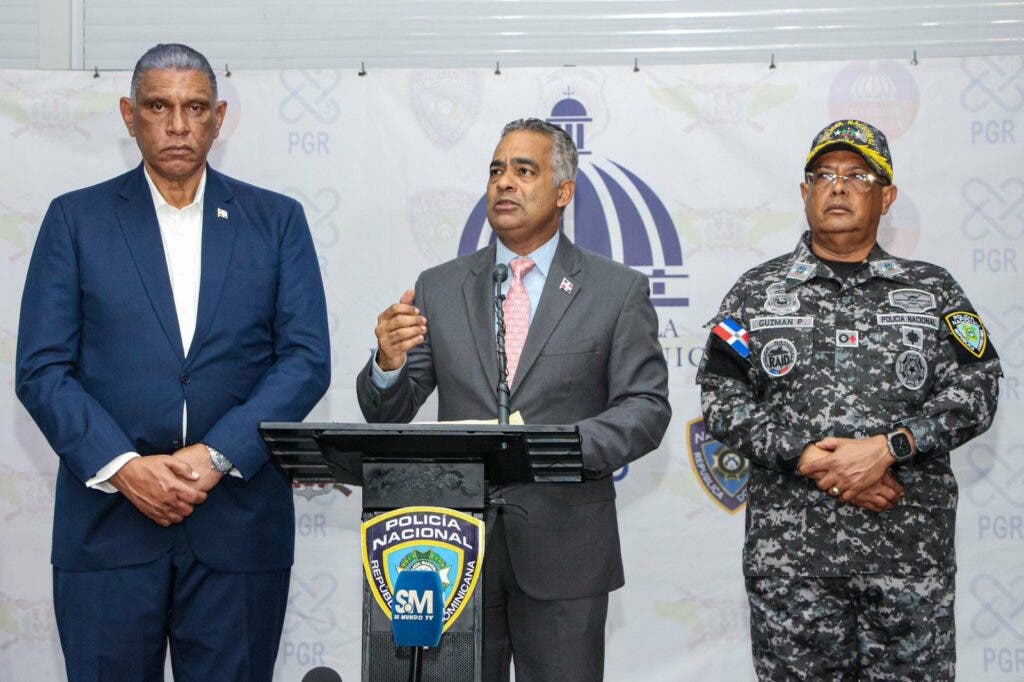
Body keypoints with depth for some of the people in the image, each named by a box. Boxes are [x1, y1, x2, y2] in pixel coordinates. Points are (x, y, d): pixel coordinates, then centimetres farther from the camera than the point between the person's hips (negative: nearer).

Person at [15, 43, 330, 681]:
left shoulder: (277, 220, 8)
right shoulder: (76, 218, 7)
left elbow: (307, 360, 0)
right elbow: (42, 369, 0)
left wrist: (217, 455, -12)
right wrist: (123, 466, -13)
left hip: (240, 521, 1)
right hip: (107, 515, 0)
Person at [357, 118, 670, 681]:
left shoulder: (617, 290, 2)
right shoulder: (438, 289, 8)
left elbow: (646, 406, -4)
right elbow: (386, 415, 7)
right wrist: (389, 362, -16)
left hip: (564, 548, -2)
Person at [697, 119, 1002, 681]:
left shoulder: (934, 291, 10)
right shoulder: (755, 292, 9)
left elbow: (975, 391, 0)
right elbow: (721, 400, 1)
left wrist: (886, 448, -13)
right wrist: (809, 459, -11)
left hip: (911, 549, 0)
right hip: (788, 551, 0)